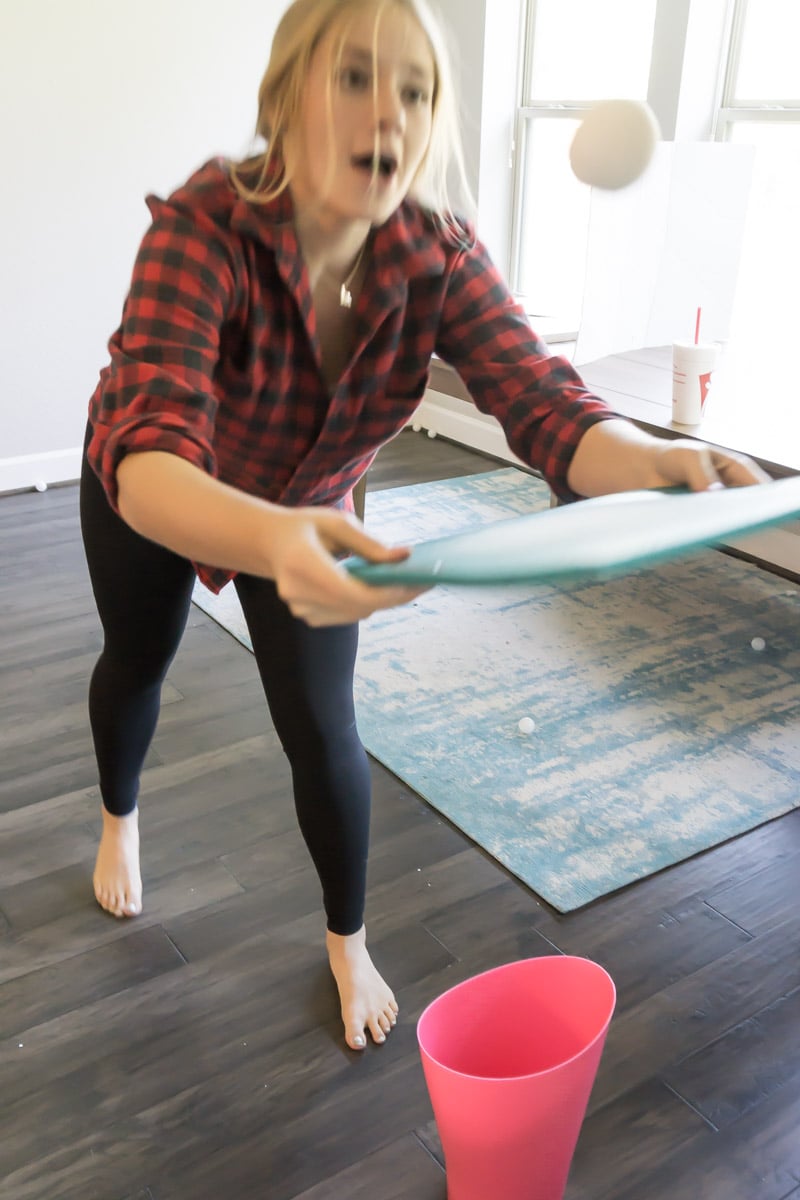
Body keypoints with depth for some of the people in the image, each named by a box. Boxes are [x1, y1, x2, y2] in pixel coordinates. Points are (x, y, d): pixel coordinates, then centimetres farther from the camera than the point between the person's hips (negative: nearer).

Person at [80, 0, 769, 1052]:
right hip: (157, 500, -1)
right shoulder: (203, 229, -38)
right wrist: (271, 541, -72)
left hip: (307, 502, 2)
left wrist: (653, 461, -60)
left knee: (322, 728, -2)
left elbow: (545, 404, -37)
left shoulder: (439, 255, -27)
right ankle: (120, 821, 58)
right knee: (137, 664, 23)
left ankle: (348, 945, 26)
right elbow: (146, 458, -50)